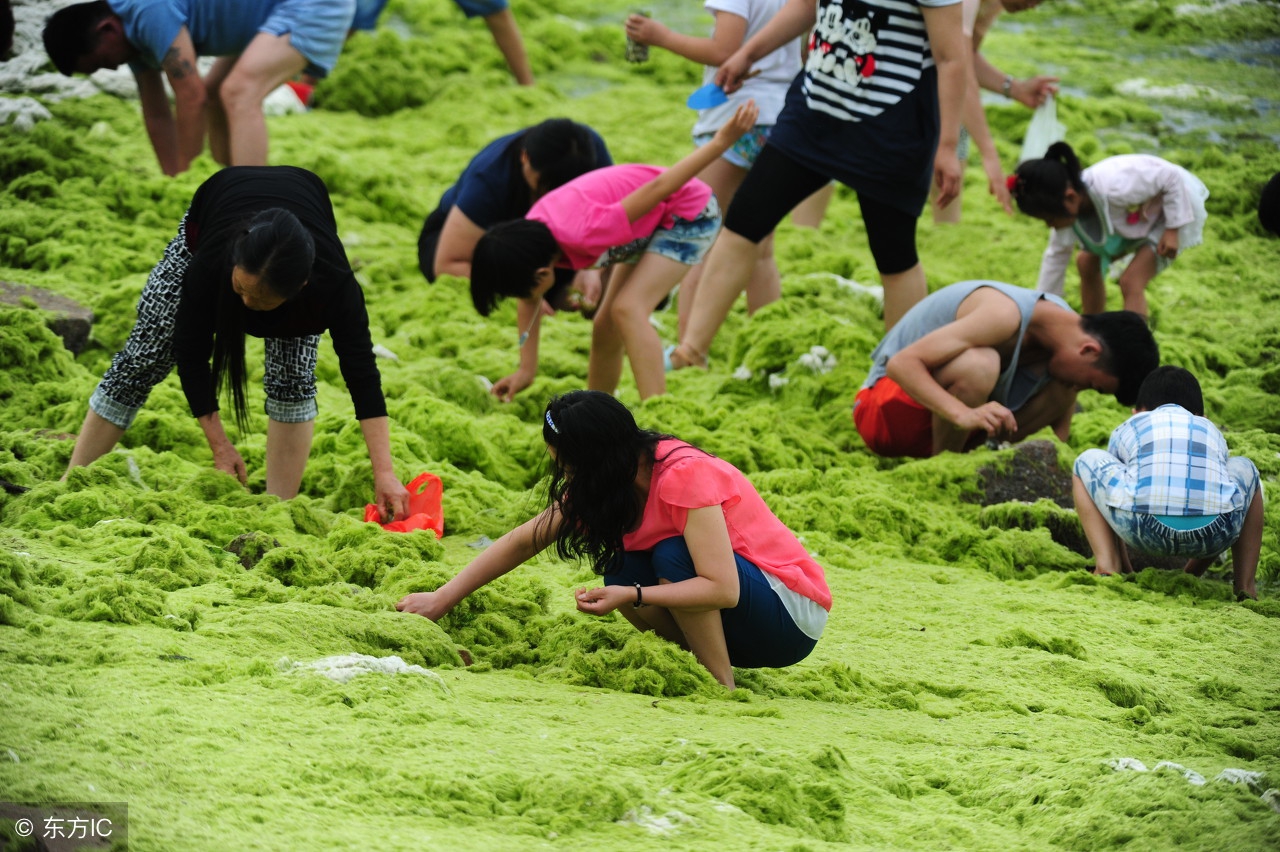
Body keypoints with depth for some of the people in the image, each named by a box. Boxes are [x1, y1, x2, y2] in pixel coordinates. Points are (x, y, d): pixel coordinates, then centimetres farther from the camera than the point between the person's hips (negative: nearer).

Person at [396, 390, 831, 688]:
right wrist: (440, 600, -1)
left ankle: (721, 687, -18)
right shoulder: (606, 482, -1)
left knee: (673, 557, -29)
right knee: (623, 571, -14)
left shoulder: (684, 475, -26)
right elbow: (523, 542, 4)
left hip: (793, 616, -7)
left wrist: (630, 597, -37)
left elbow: (722, 589, -31)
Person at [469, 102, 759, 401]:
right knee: (604, 327, 10)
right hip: (653, 221, 8)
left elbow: (657, 188, -36)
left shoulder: (585, 233, -37)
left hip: (690, 211, -8)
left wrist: (722, 141, -35)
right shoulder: (529, 231, -12)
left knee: (627, 309, -24)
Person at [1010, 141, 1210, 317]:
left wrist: (1173, 230, -27)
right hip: (1139, 215, 8)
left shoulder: (1113, 189, -43)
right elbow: (1056, 256, 0)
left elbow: (1173, 177, -31)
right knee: (1088, 263, 11)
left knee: (1131, 282, -21)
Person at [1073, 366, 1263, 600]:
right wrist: (1192, 574, 58)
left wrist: (1128, 574, 55)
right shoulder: (1211, 430, 37)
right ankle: (1245, 584, 24)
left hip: (1145, 527, -1)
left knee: (1088, 461, 30)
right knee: (1244, 469, 37)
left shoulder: (1127, 429, 33)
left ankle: (1106, 566, 12)